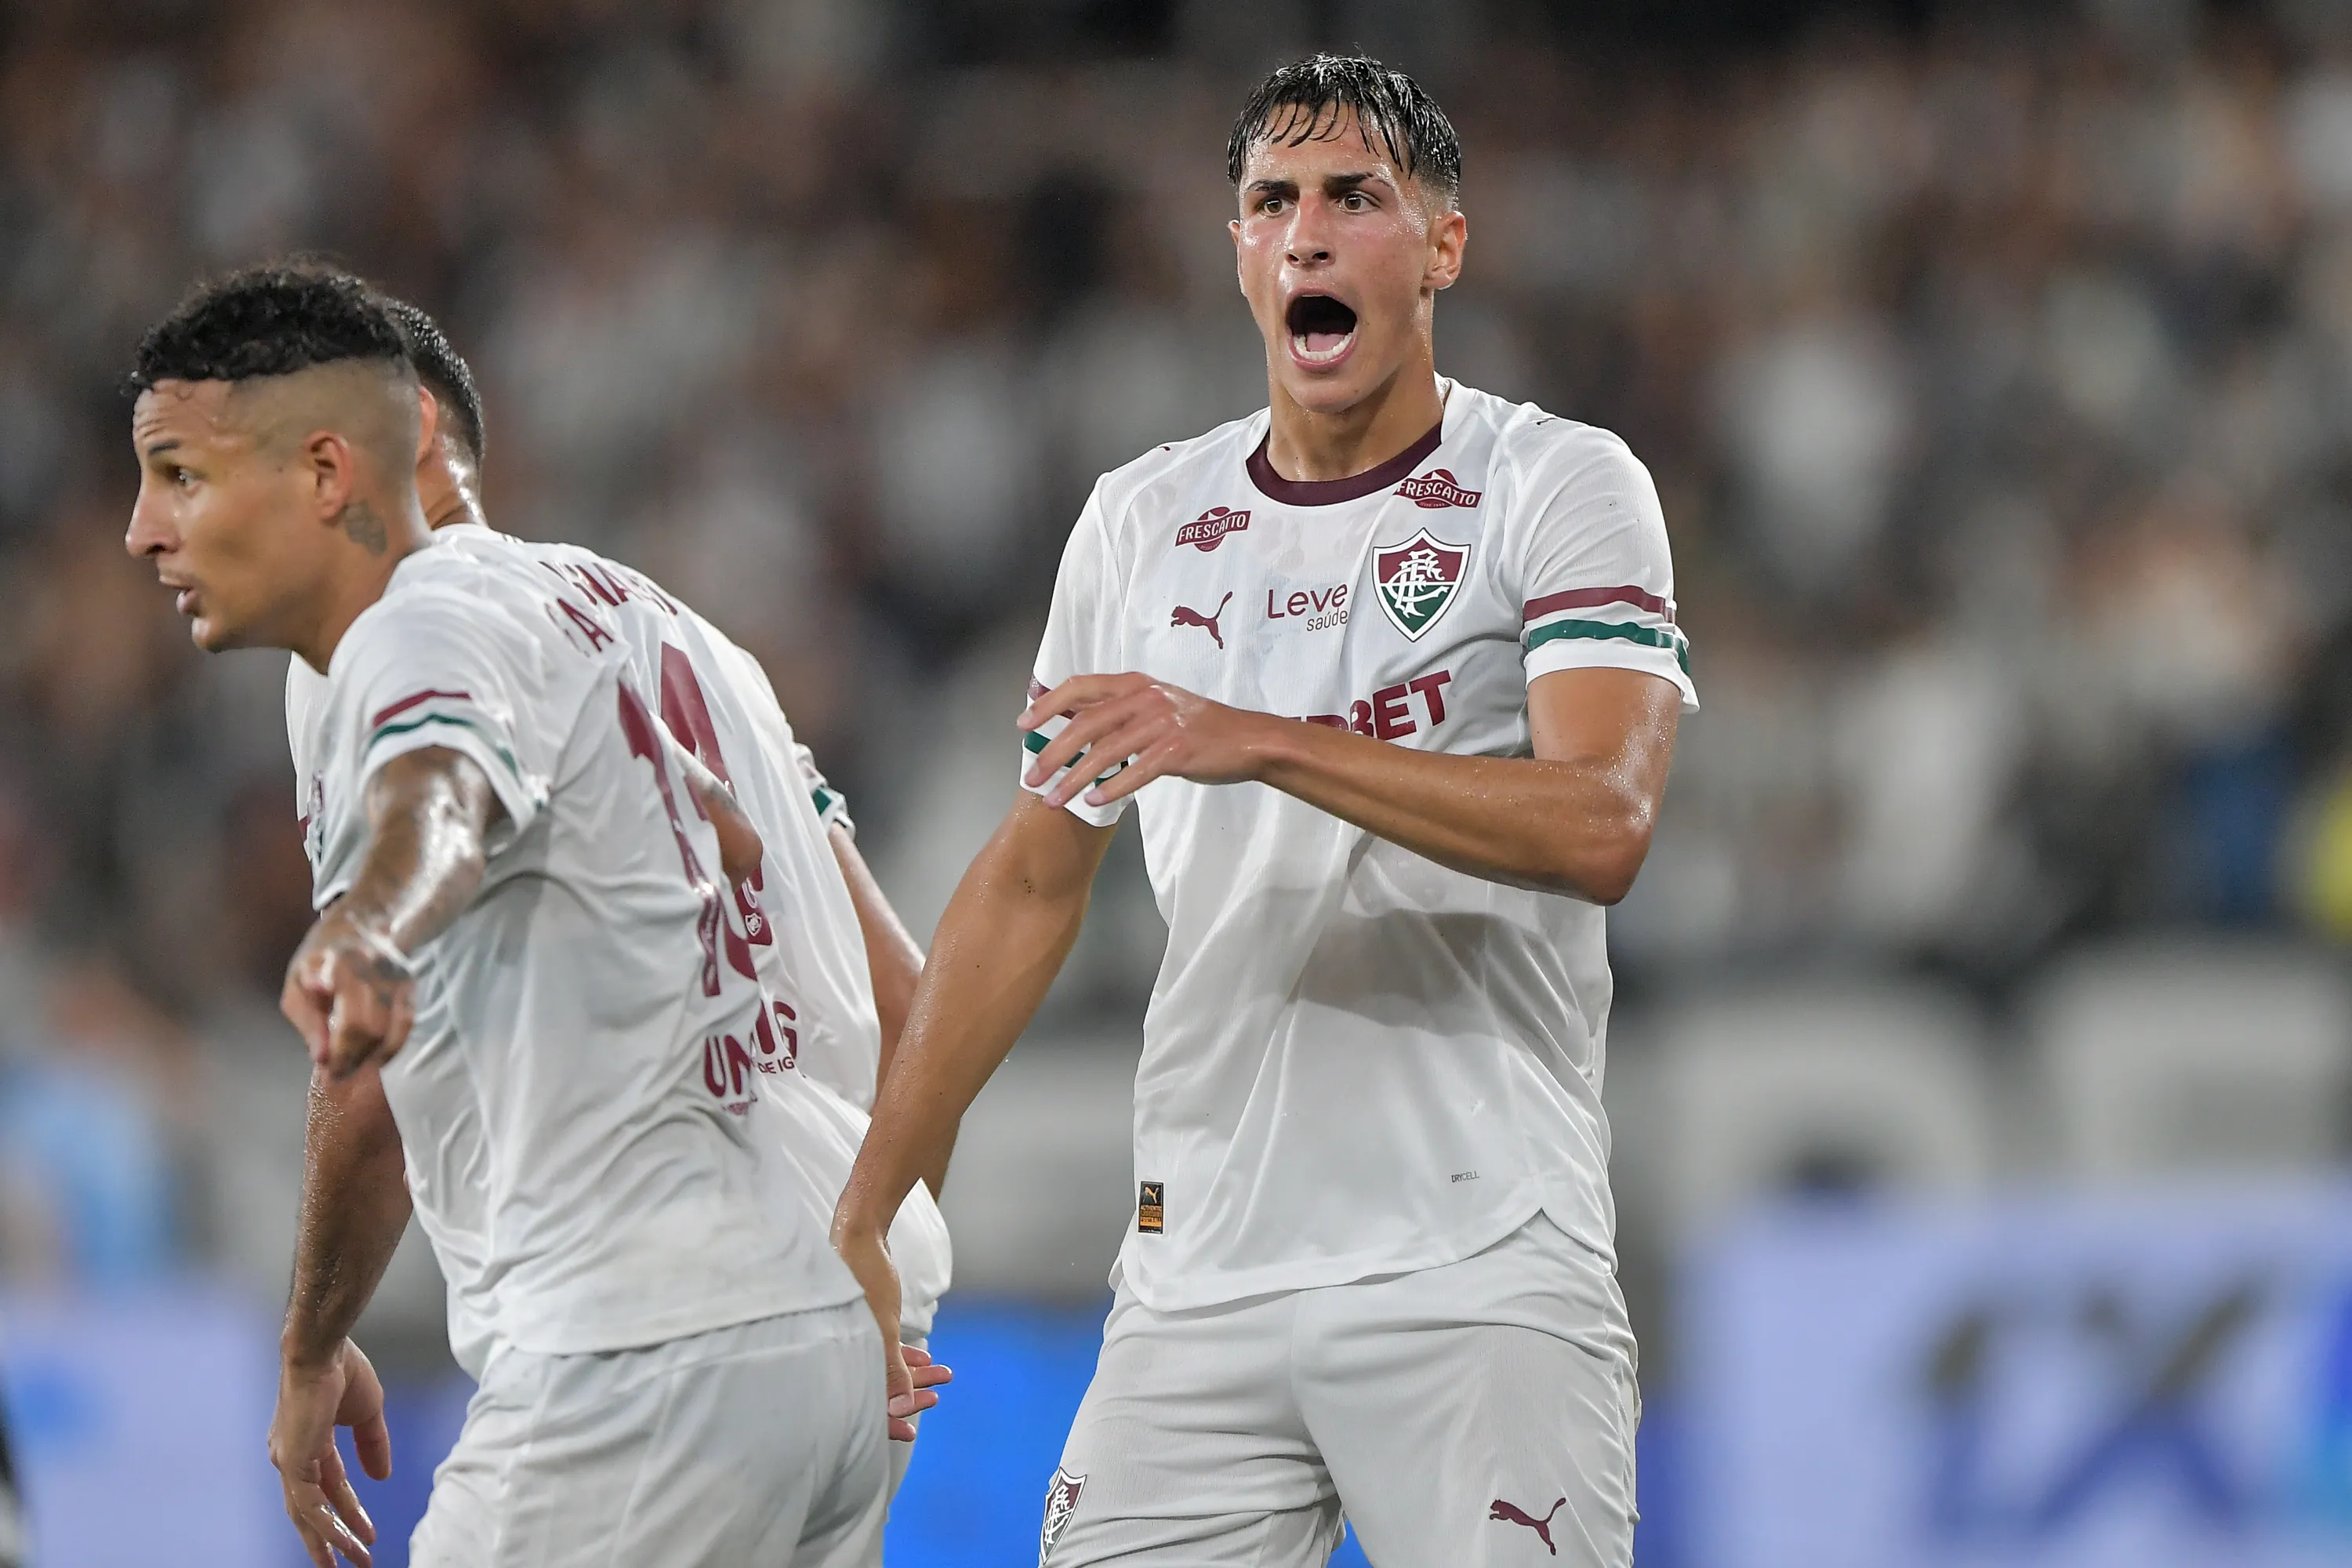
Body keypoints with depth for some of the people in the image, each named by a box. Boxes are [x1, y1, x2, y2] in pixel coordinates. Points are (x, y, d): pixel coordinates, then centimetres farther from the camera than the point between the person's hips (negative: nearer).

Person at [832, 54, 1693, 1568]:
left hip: (1481, 1271, -4)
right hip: (1200, 1273, 4)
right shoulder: (1143, 521, 13)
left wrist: (1260, 740, -26)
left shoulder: (1563, 487, -2)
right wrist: (863, 1215, 14)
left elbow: (1600, 828, -17)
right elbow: (1032, 884, 19)